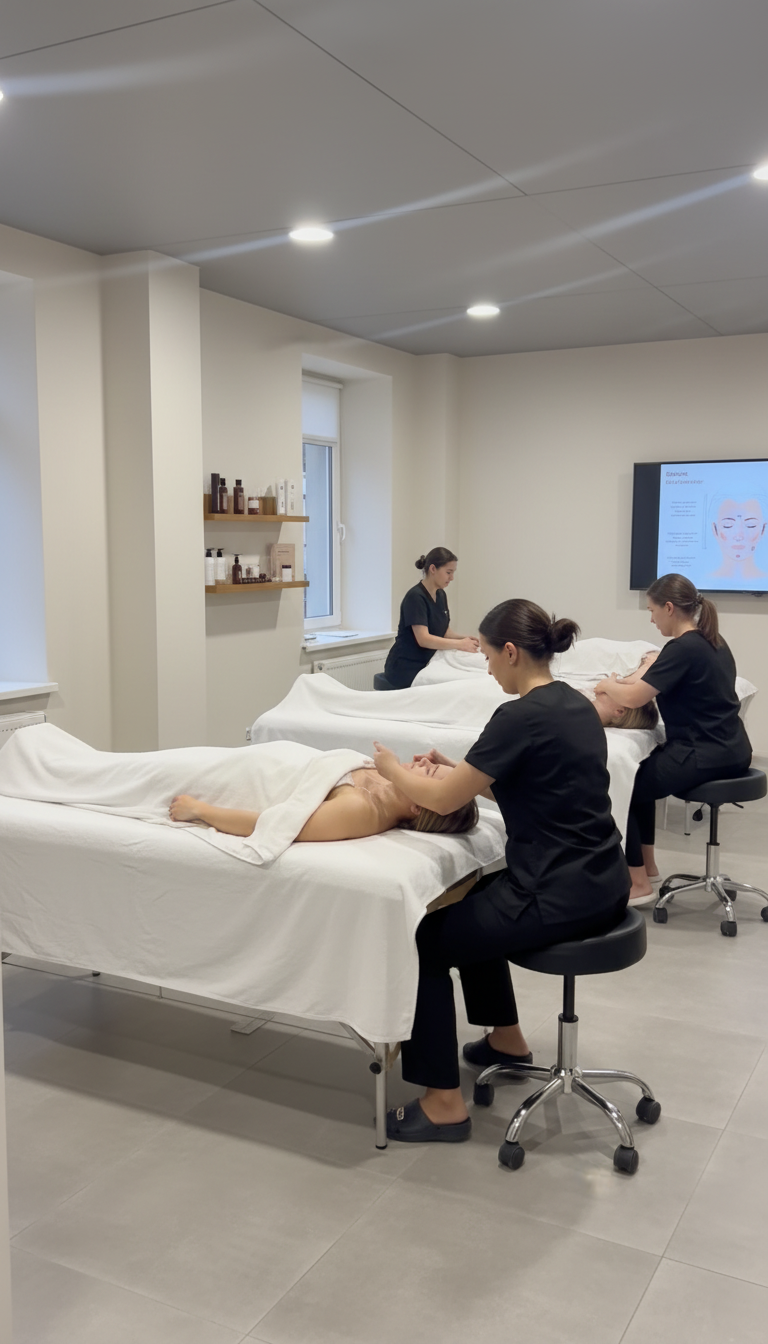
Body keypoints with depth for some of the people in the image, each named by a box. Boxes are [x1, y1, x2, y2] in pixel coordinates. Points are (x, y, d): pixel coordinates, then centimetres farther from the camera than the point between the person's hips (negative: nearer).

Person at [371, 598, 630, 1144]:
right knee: (472, 904, 30)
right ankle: (507, 1038, 43)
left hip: (559, 896, -9)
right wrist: (454, 769, 19)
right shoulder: (574, 704, 9)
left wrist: (395, 769, 5)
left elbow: (443, 800, -13)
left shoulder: (523, 716, -19)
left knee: (426, 942, 6)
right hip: (601, 884, 9)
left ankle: (445, 1103, 11)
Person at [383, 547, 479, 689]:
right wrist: (459, 644, -28)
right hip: (405, 669, -8)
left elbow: (444, 632, 13)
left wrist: (463, 638, -8)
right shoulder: (415, 597, -17)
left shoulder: (441, 595, 9)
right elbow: (423, 639, -25)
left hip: (426, 665, 8)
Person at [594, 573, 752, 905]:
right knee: (642, 774, 26)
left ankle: (639, 884, 8)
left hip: (704, 756, -10)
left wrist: (609, 686, 0)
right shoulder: (713, 642, 11)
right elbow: (656, 682, 24)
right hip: (730, 750, 10)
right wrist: (624, 682, 12)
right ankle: (647, 864, 33)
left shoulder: (683, 648, -18)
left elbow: (632, 698, -20)